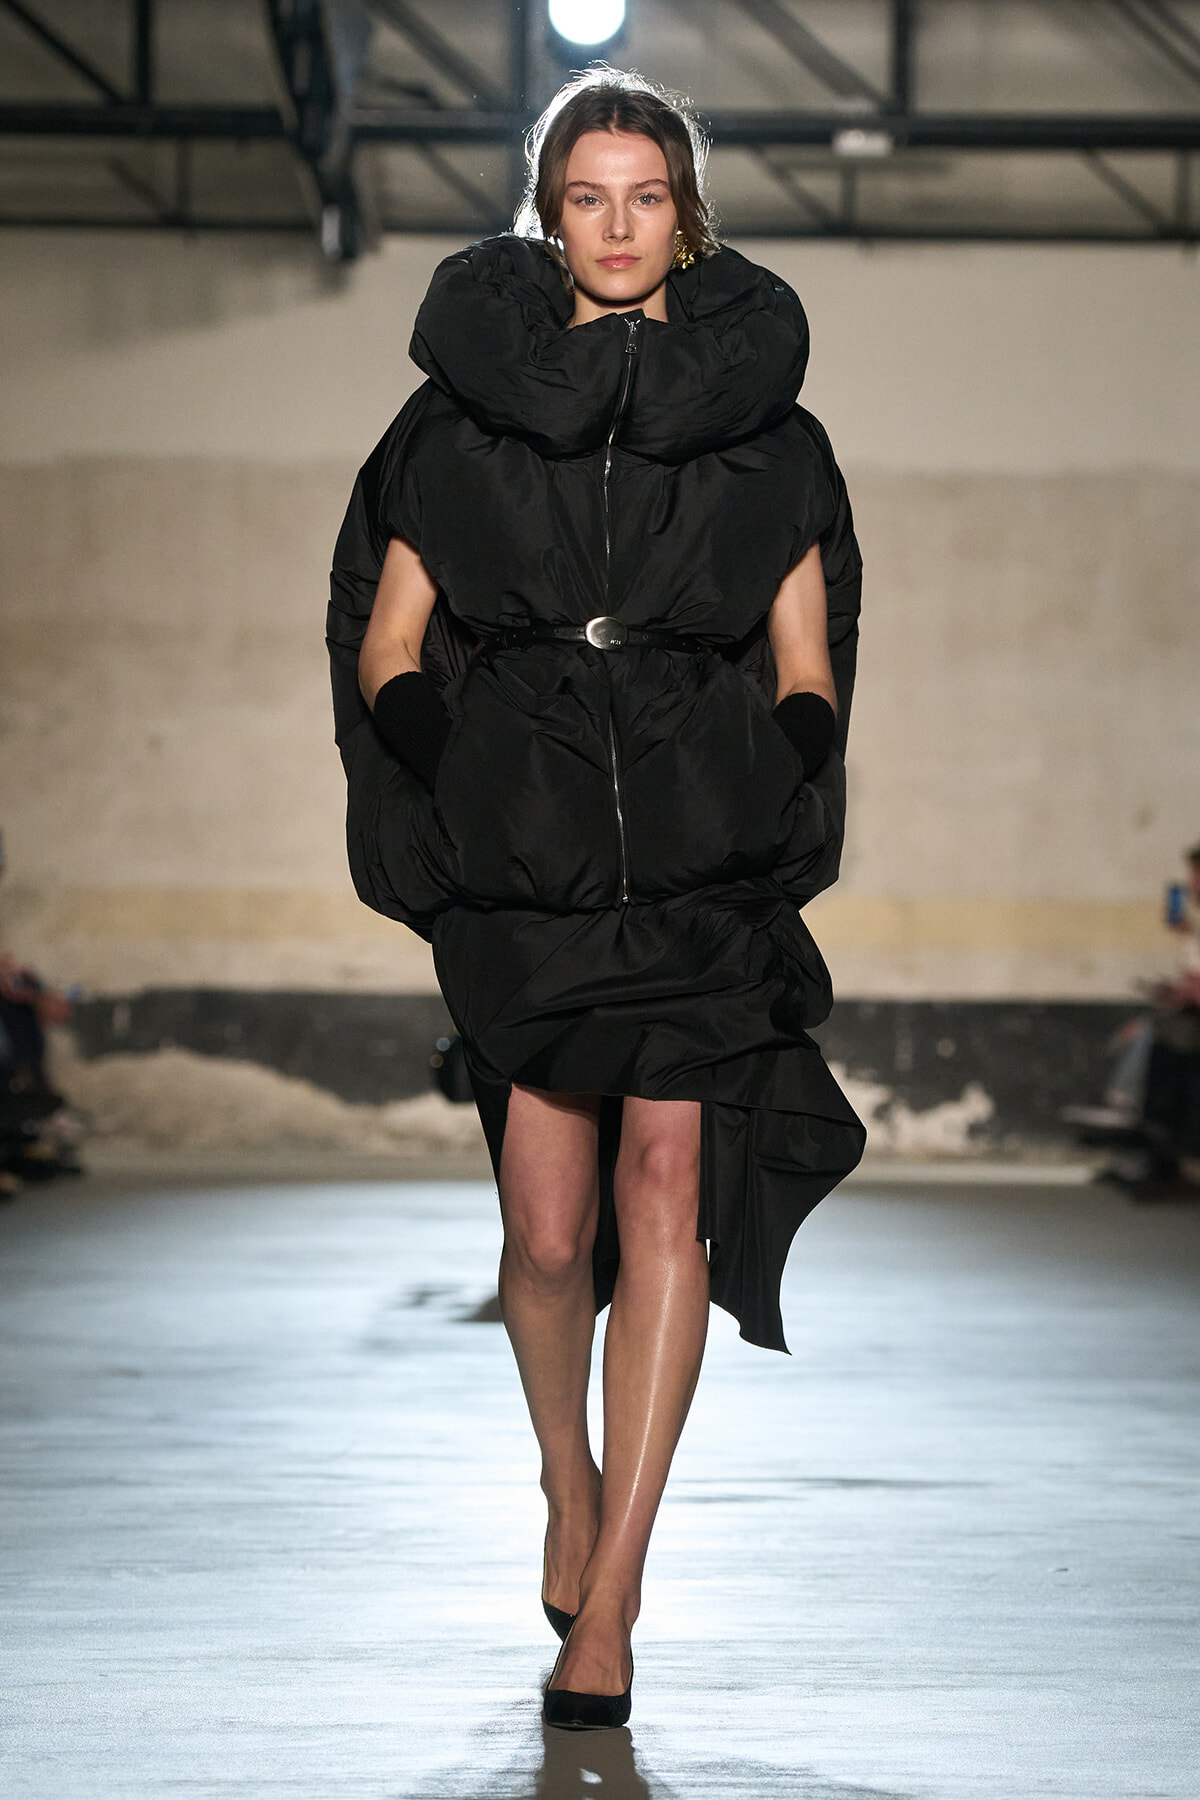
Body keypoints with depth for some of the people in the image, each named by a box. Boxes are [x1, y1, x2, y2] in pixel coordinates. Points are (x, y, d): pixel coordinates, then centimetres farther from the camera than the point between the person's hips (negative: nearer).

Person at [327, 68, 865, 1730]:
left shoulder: (765, 427, 7)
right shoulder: (462, 414, 7)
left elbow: (805, 673, 10)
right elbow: (388, 652, 8)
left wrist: (771, 799, -7)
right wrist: (459, 785, -8)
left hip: (709, 861, 0)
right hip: (523, 869, 0)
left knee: (663, 1190, -11)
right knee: (549, 1228, -1)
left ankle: (608, 1593, -8)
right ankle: (569, 1480, 30)